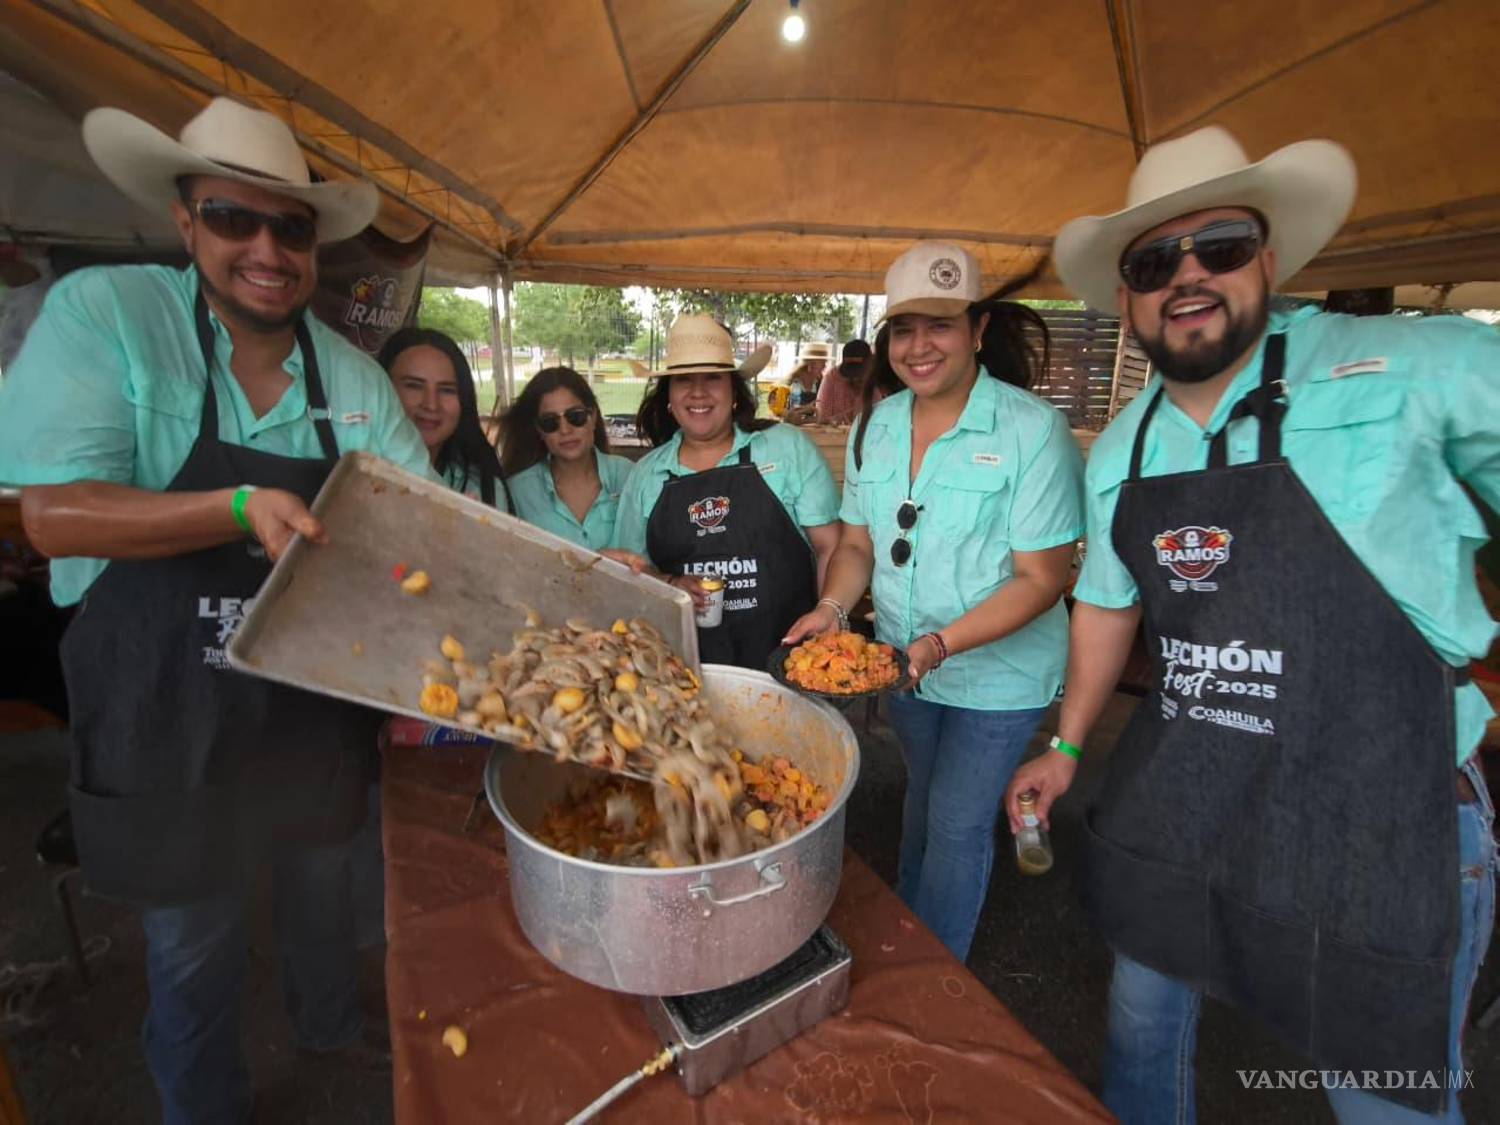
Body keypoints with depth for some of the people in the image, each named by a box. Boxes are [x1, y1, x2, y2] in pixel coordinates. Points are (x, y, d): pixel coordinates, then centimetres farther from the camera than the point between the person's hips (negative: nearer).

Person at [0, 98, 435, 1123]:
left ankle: (330, 1020, 56)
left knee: (322, 880, 26)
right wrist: (242, 510, -30)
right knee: (193, 942, 16)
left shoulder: (355, 376, -3)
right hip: (171, 709, -3)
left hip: (321, 696, 4)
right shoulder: (100, 315, -12)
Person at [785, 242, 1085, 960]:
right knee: (922, 798, 25)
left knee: (958, 825, 8)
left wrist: (943, 644, -30)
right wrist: (832, 606, -15)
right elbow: (858, 543, 4)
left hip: (998, 673, -5)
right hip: (903, 661, 5)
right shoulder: (875, 427, -2)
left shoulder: (1033, 430, -20)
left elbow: (1040, 578, -20)